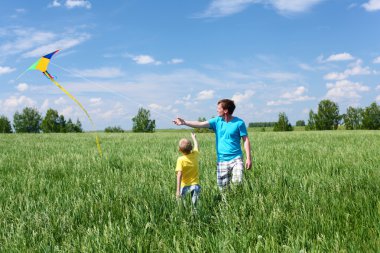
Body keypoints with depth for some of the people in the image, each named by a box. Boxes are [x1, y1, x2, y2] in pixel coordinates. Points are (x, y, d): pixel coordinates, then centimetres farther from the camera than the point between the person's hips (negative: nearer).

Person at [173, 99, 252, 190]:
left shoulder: (239, 123, -5)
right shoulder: (217, 121, 4)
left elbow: (246, 140, -4)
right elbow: (201, 124, -5)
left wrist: (248, 158, -10)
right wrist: (184, 122, -17)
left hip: (236, 159, -3)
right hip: (221, 161, 3)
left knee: (237, 182, -19)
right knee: (223, 187, 4)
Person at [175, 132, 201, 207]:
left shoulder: (180, 159, -12)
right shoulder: (195, 155, -1)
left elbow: (179, 175, -18)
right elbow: (196, 146, 22)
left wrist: (178, 190, -20)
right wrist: (194, 137, 40)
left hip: (184, 186, -3)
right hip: (195, 185, 4)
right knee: (194, 205, 5)